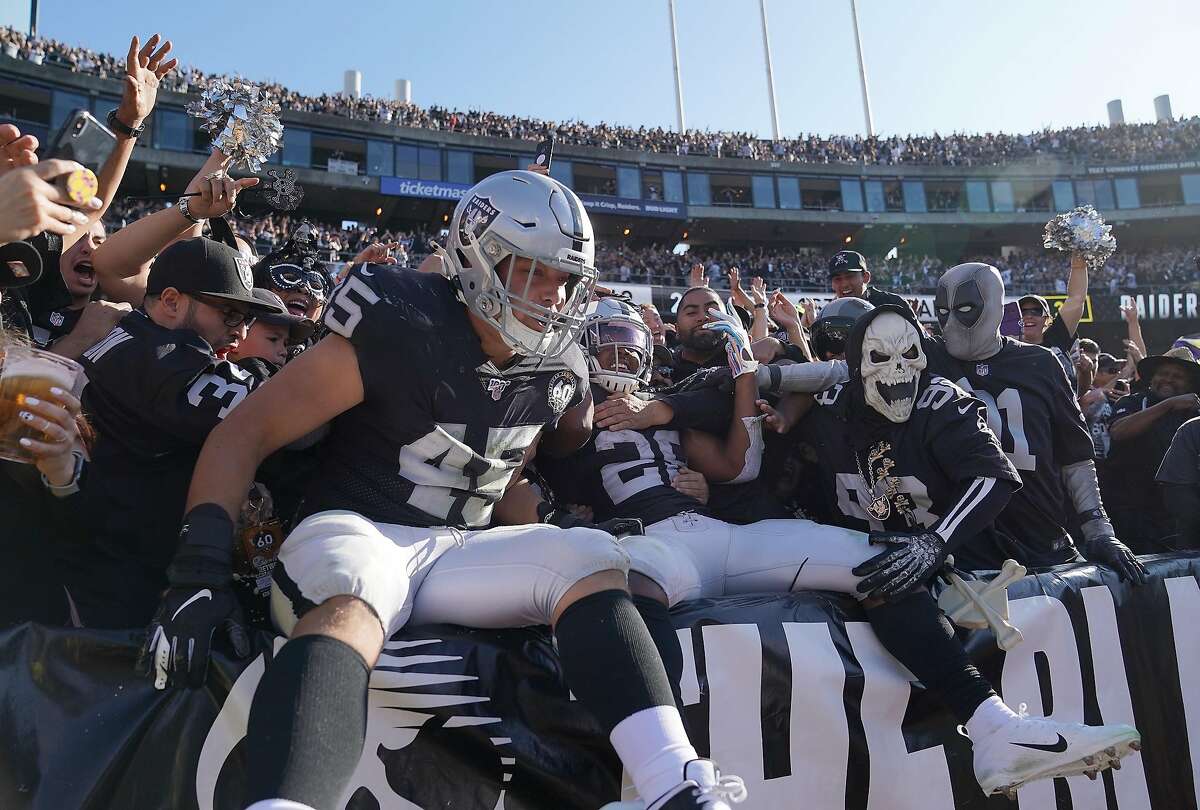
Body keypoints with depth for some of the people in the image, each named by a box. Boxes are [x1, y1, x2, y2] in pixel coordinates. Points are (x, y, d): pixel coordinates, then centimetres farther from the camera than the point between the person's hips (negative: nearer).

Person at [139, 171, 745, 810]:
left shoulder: (555, 372, 5)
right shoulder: (400, 329, -14)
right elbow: (245, 434, -12)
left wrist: (547, 570, 11)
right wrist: (200, 569, -22)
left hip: (463, 549, 5)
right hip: (359, 530, -5)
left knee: (591, 558, -18)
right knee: (349, 607, -39)